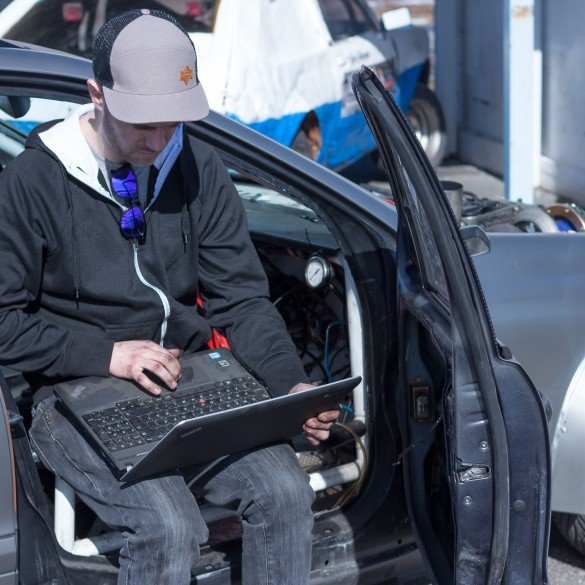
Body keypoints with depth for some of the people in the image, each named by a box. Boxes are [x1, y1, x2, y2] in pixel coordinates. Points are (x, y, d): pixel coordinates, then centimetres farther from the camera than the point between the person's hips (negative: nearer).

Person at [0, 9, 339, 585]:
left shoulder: (197, 167, 5)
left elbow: (241, 298, 6)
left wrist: (292, 384, -10)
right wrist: (105, 353, -15)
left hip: (189, 376, 4)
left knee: (285, 492, -21)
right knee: (170, 527, -28)